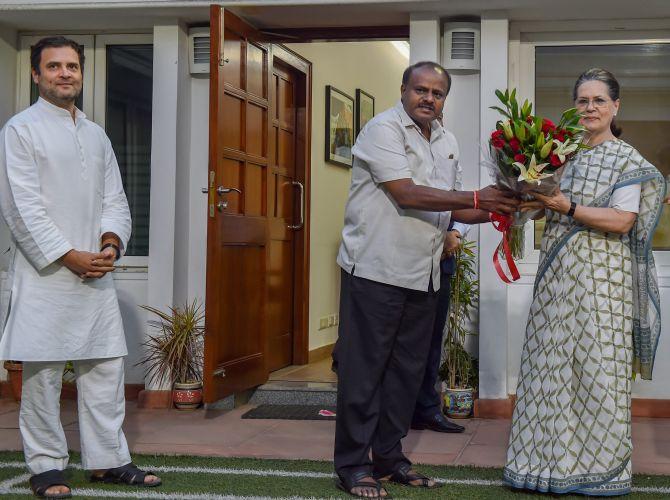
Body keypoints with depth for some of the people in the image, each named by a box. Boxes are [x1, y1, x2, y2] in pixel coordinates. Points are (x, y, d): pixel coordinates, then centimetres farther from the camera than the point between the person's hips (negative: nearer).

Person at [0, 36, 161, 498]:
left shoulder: (96, 135, 18)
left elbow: (115, 198, 15)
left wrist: (111, 243, -4)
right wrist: (70, 256, -13)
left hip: (96, 273, 6)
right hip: (45, 273, -6)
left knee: (106, 365, 6)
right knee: (43, 372, -1)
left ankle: (108, 459, 15)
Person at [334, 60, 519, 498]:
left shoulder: (447, 142, 15)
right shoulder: (383, 129, -9)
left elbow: (453, 208, 20)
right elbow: (407, 194, -19)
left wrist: (496, 212, 2)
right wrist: (477, 198, -19)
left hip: (424, 276, 8)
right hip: (376, 269, -7)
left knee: (407, 370, 11)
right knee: (364, 368, -2)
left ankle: (389, 455, 22)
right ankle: (353, 464, 6)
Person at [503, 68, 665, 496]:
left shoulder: (626, 159, -3)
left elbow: (622, 221, -13)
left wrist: (566, 207, -21)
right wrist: (538, 203, -1)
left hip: (601, 277, -6)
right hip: (558, 275, 6)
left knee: (596, 364, -2)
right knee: (554, 364, 6)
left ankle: (599, 466, 9)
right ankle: (558, 458, 16)